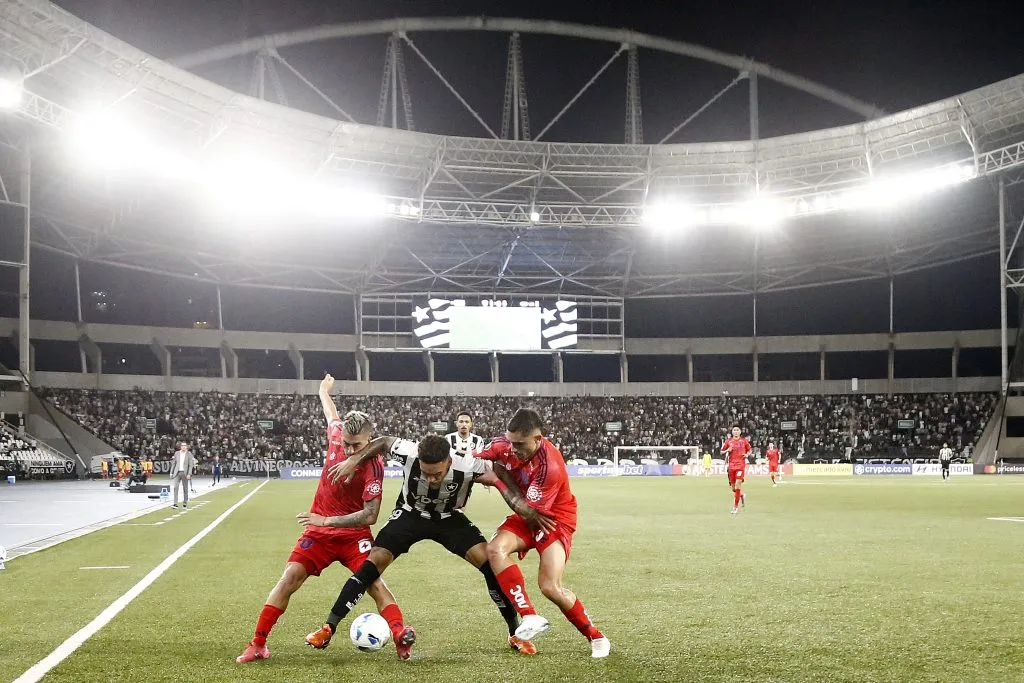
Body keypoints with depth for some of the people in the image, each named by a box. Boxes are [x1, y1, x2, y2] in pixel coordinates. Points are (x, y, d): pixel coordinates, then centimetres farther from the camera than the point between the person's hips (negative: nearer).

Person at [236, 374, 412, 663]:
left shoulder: (374, 466, -24)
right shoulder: (337, 434, -9)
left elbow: (370, 515, -25)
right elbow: (332, 415, 17)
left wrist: (327, 520, -28)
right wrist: (324, 391, 35)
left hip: (354, 534, -4)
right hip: (319, 530, 4)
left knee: (372, 580, -22)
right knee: (290, 576, -6)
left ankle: (400, 633, -27)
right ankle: (258, 644, -2)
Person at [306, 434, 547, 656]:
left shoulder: (468, 466, -35)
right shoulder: (409, 454, -33)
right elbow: (383, 442, -11)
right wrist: (353, 461, -18)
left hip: (449, 519, 0)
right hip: (410, 515, 1)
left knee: (489, 561, -17)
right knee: (373, 562, -13)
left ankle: (516, 634, -3)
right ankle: (328, 629, -2)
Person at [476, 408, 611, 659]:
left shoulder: (550, 467, -32)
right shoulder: (505, 445, -14)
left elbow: (529, 512, -26)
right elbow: (477, 460, 5)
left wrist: (498, 480, -22)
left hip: (554, 519, -6)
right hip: (526, 516, 6)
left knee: (550, 587, -18)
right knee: (495, 549, -24)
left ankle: (596, 637, 5)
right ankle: (529, 617, -23)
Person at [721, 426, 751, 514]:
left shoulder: (744, 441, 6)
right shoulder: (728, 441, 8)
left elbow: (749, 450, 18)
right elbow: (722, 452, 13)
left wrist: (747, 454, -3)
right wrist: (727, 450, -7)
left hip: (741, 465, -3)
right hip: (731, 466, 3)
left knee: (738, 484, -15)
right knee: (733, 486, 6)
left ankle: (736, 506, -9)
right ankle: (742, 496, 38)